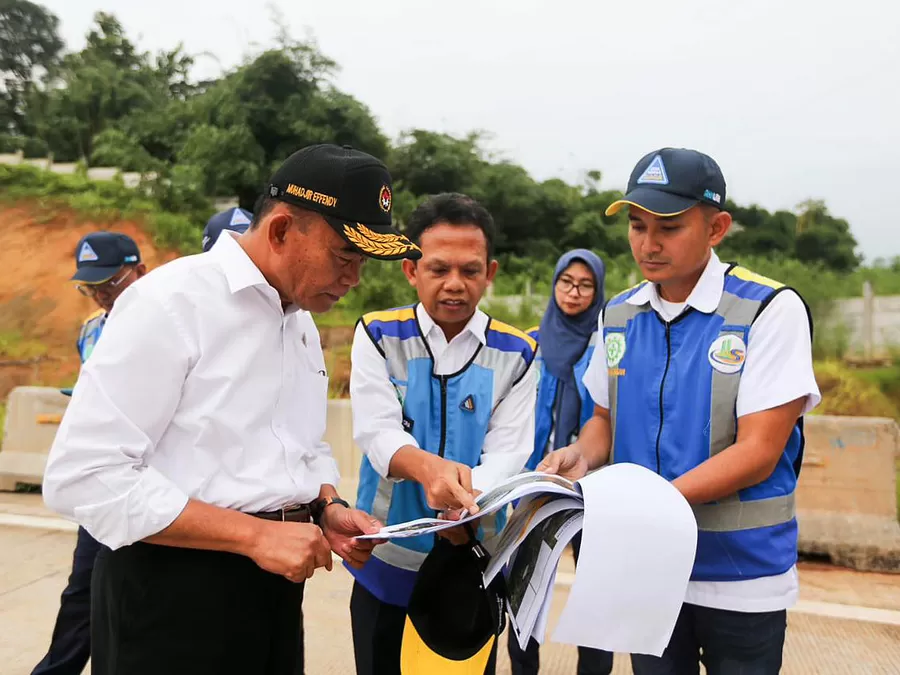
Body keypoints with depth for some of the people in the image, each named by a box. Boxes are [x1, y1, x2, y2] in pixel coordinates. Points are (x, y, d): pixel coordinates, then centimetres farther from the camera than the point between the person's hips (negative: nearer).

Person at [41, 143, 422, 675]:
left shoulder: (304, 323, 7)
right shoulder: (169, 302, -16)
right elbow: (83, 475, -21)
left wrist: (329, 509, -3)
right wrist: (254, 533, -22)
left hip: (274, 582, 7)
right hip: (175, 589, -7)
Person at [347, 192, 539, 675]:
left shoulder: (515, 354, -3)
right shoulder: (377, 336, -5)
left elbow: (508, 453, -12)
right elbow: (377, 432, -18)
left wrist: (464, 501, -33)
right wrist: (428, 468, -39)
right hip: (386, 562, 0)